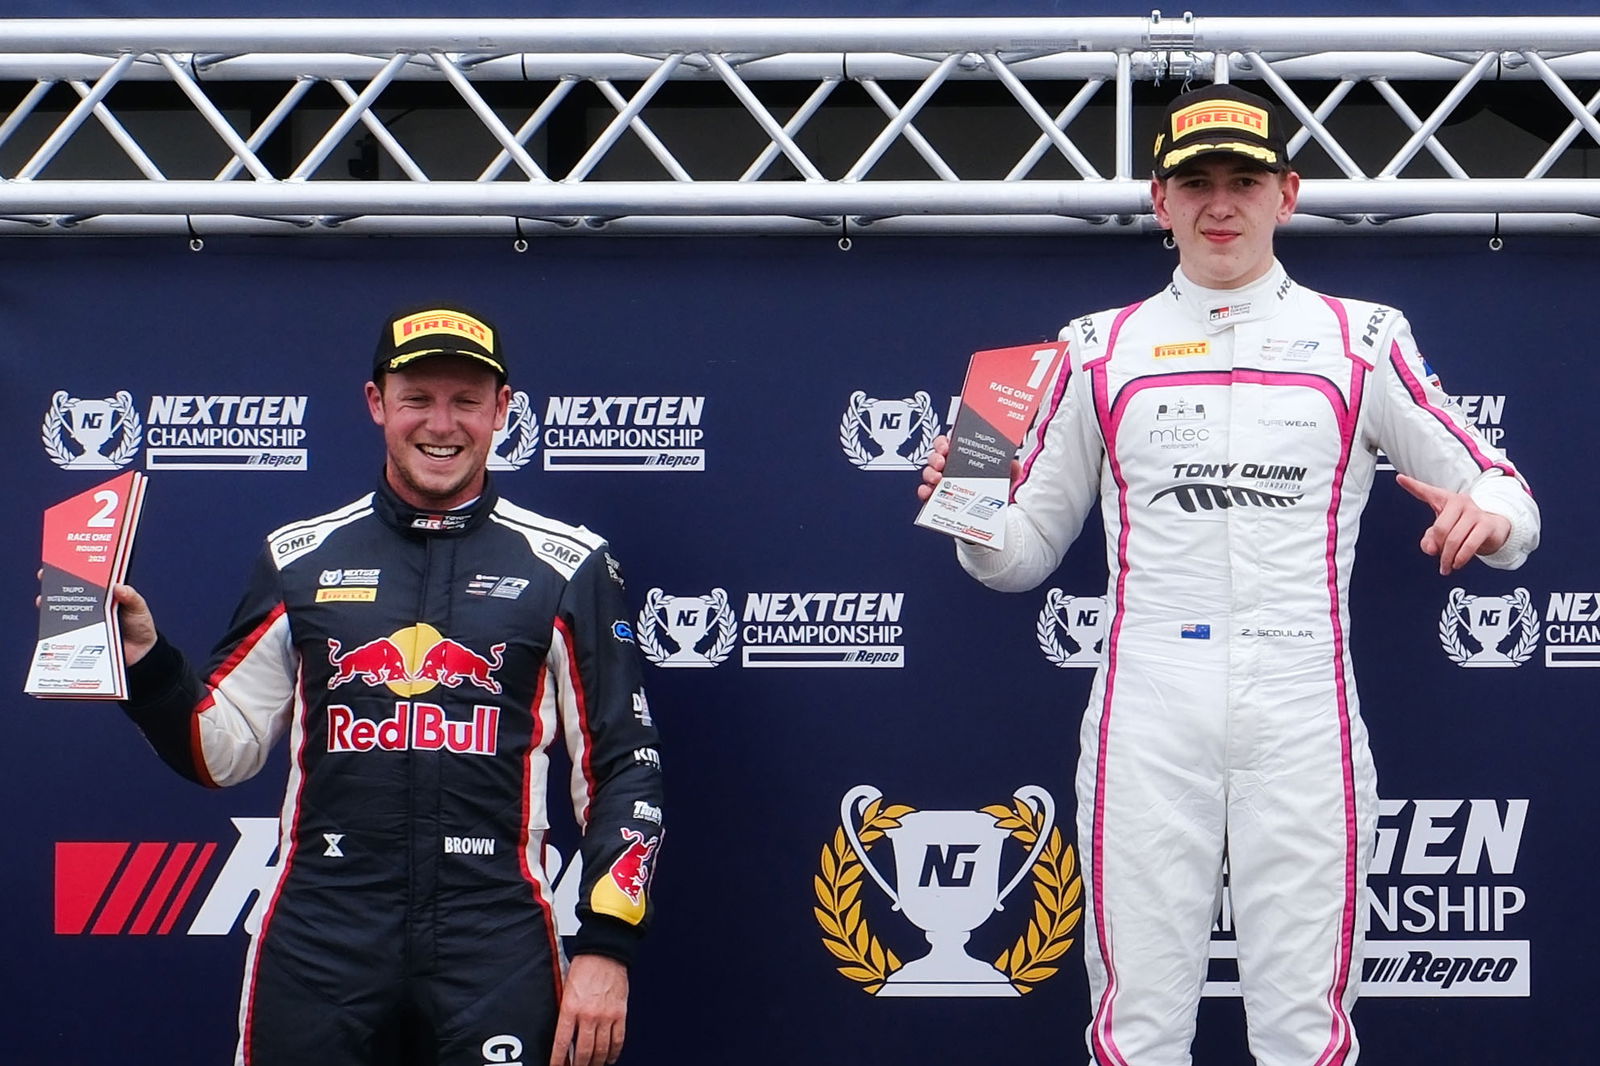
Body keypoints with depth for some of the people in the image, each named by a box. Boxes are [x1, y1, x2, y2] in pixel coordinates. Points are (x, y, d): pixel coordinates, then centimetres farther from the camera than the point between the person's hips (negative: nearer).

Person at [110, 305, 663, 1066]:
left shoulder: (567, 566, 3)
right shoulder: (301, 558, 9)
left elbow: (623, 766, 3)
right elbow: (224, 747, 12)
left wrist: (606, 946, -4)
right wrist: (144, 661, -5)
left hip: (496, 946, -1)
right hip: (317, 944, 2)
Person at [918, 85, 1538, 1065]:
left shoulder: (1362, 339, 10)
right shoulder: (1102, 350, 13)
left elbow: (1504, 496, 10)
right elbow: (1027, 551, 15)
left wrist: (1490, 518, -14)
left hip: (1303, 714, -1)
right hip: (1148, 716, 1)